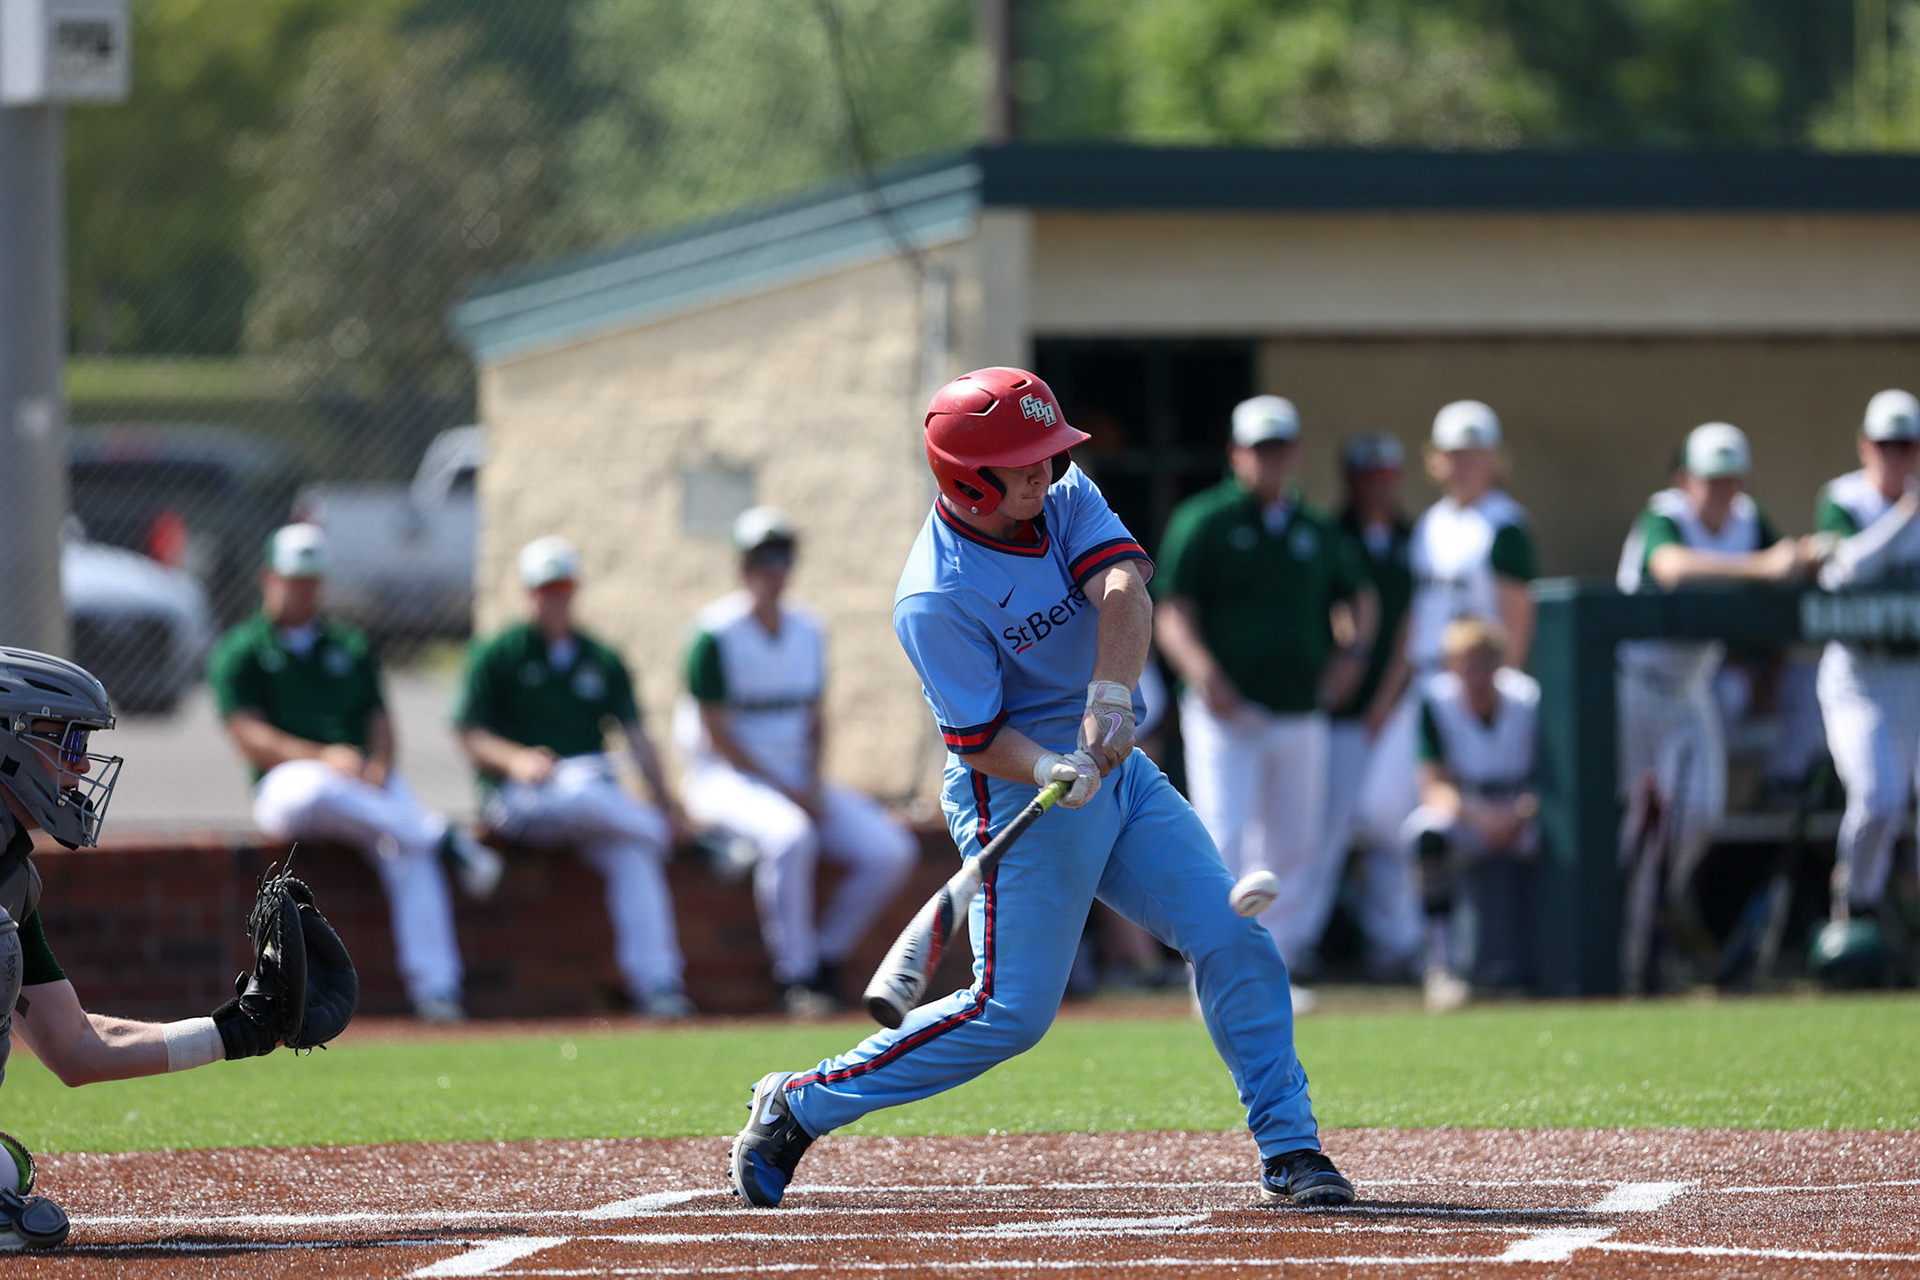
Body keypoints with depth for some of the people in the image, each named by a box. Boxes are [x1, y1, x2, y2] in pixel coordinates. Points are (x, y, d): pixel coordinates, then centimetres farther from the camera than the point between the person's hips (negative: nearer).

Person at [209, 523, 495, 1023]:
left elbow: (378, 717, 17)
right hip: (285, 782, -3)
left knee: (409, 859, -28)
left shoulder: (349, 646, 24)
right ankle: (439, 838, -33)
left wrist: (378, 762, -8)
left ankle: (436, 992, -38)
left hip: (369, 782, 3)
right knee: (312, 791, -42)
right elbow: (249, 737, -4)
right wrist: (321, 757, -20)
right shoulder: (240, 653, 9)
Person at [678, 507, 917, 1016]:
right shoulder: (715, 635, -10)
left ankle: (825, 959, 0)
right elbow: (717, 734, -13)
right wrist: (786, 789, -16)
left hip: (799, 779, 7)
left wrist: (813, 783, -2)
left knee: (890, 850, -13)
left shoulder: (809, 632, 11)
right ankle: (795, 974, -26)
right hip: (727, 779, -7)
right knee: (790, 838, -38)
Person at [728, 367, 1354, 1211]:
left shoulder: (1066, 500, -2)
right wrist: (1050, 772, -40)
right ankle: (798, 1106, 5)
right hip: (1016, 794, -7)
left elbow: (1123, 592, -19)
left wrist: (1110, 696, -36)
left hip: (1117, 769, 7)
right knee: (1011, 1011, -7)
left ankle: (1288, 1151, 4)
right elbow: (980, 740, -21)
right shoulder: (935, 597, -21)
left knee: (1236, 944, -2)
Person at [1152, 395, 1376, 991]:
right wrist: (1202, 669, -25)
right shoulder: (1204, 522, -1)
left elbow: (1356, 595, 29)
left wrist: (1353, 650, 8)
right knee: (1223, 845, -13)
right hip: (1227, 715, -5)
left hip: (1301, 713, 5)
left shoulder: (1316, 530, 15)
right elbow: (1172, 612, -7)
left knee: (1295, 851, 7)